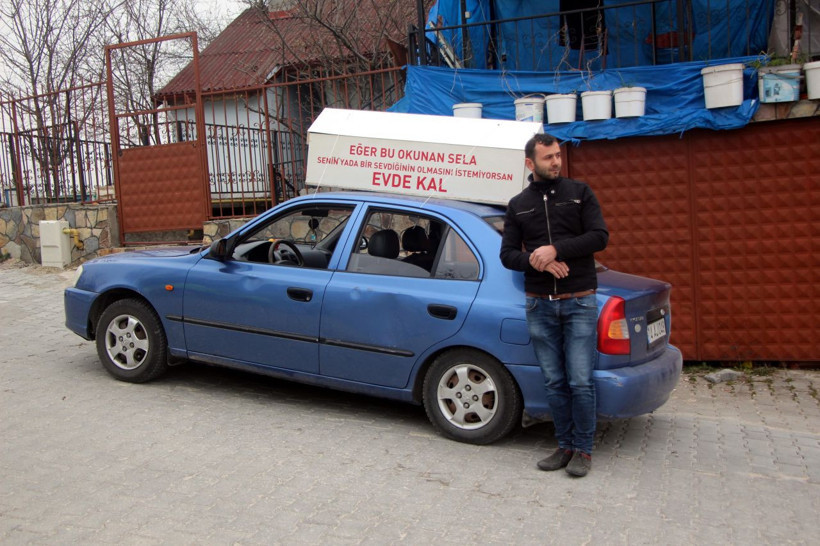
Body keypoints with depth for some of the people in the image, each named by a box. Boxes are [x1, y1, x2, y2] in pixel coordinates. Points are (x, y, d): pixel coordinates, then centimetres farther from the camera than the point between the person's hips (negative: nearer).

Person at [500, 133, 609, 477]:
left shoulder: (579, 193, 6)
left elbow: (599, 236, -5)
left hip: (579, 302, -2)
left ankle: (583, 450, 11)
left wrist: (555, 249, -16)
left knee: (581, 382, -4)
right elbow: (507, 254, 6)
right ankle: (565, 446, 20)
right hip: (540, 305, 2)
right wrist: (539, 263, -13)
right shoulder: (518, 205, 11)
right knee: (554, 383, 7)